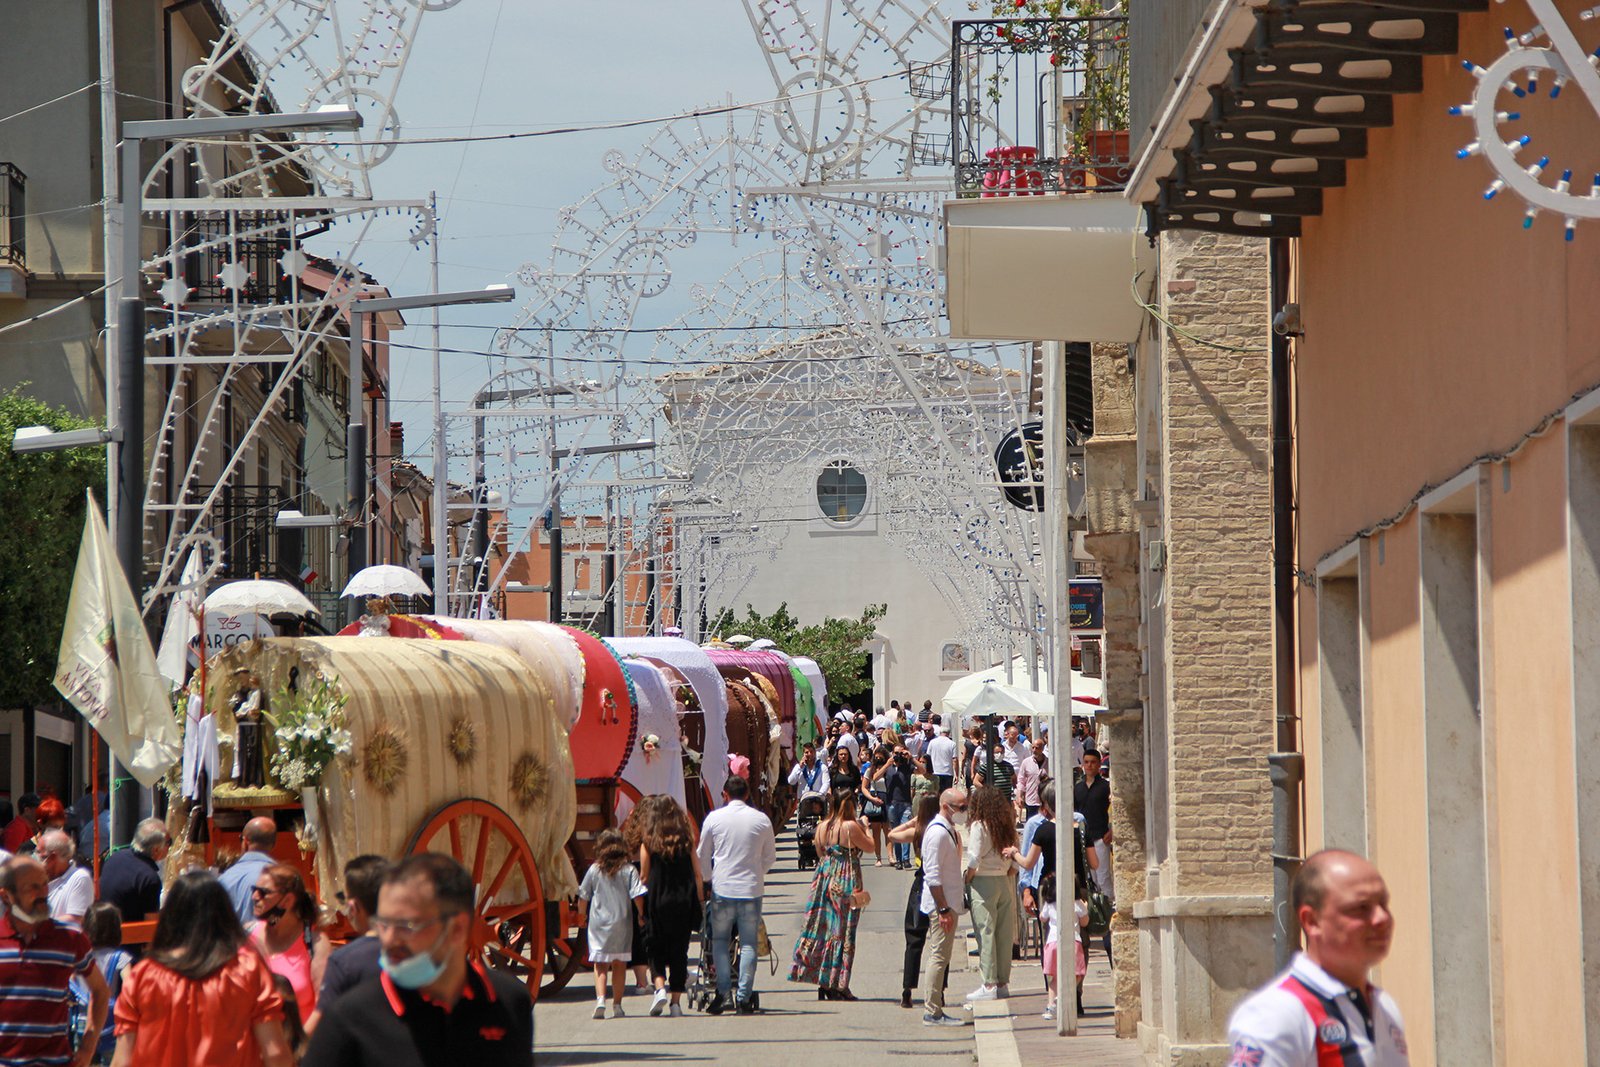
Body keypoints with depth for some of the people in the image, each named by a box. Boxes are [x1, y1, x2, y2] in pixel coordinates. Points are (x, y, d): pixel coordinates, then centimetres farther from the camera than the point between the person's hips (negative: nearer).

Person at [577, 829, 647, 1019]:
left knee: (600, 965, 2)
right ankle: (617, 1005, 12)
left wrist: (583, 915, 23)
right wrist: (641, 914, 4)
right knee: (619, 964, 11)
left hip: (598, 923, 0)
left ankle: (600, 998, -18)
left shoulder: (594, 870, -1)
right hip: (622, 922, 0)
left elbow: (583, 897, 6)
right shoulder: (628, 870, -5)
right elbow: (637, 896, -12)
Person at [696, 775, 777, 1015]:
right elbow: (770, 857, 11)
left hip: (722, 887, 0)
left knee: (720, 940, 11)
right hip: (752, 889, 0)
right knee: (748, 943, 4)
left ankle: (722, 992, -2)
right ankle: (744, 997, 1)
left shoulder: (714, 818, 0)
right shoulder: (762, 820, 2)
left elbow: (703, 857, 8)